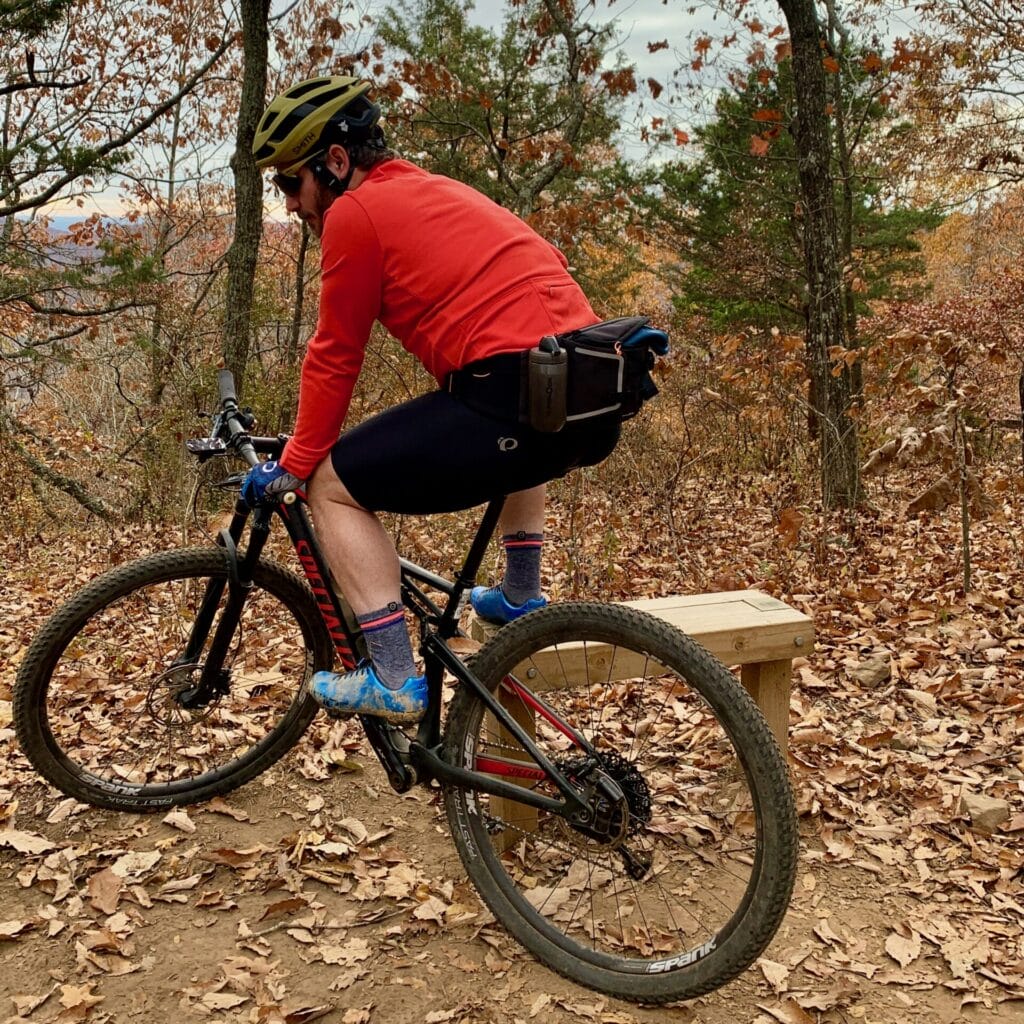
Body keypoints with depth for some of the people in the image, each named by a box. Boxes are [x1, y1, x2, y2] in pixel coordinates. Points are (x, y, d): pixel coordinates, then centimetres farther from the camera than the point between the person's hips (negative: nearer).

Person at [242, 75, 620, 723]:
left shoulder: (356, 212, 2)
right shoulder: (439, 192, 28)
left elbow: (334, 358, 3)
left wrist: (292, 467, 14)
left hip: (518, 395, -9)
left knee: (334, 485, 6)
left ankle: (394, 681, 2)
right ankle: (522, 598, 41)